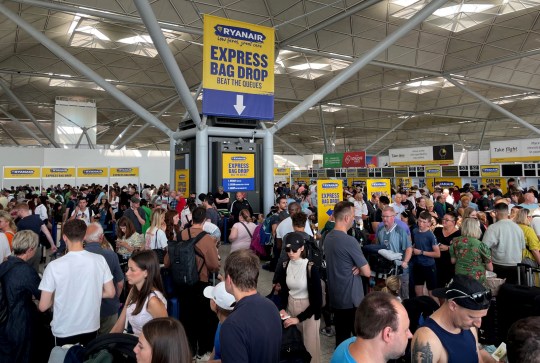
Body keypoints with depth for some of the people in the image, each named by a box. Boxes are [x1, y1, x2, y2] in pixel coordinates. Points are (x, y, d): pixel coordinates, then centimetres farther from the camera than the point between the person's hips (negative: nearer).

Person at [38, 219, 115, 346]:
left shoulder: (54, 266, -18)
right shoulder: (99, 260, -12)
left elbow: (43, 306, -12)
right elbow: (110, 293, -4)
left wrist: (58, 297, 7)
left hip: (64, 331, -2)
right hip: (91, 327, 2)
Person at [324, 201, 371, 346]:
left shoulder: (328, 237, 4)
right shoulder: (349, 241, -22)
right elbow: (367, 272, -18)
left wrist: (356, 268, -3)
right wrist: (358, 269, 2)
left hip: (335, 297, 8)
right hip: (351, 298, -8)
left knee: (341, 336, 16)